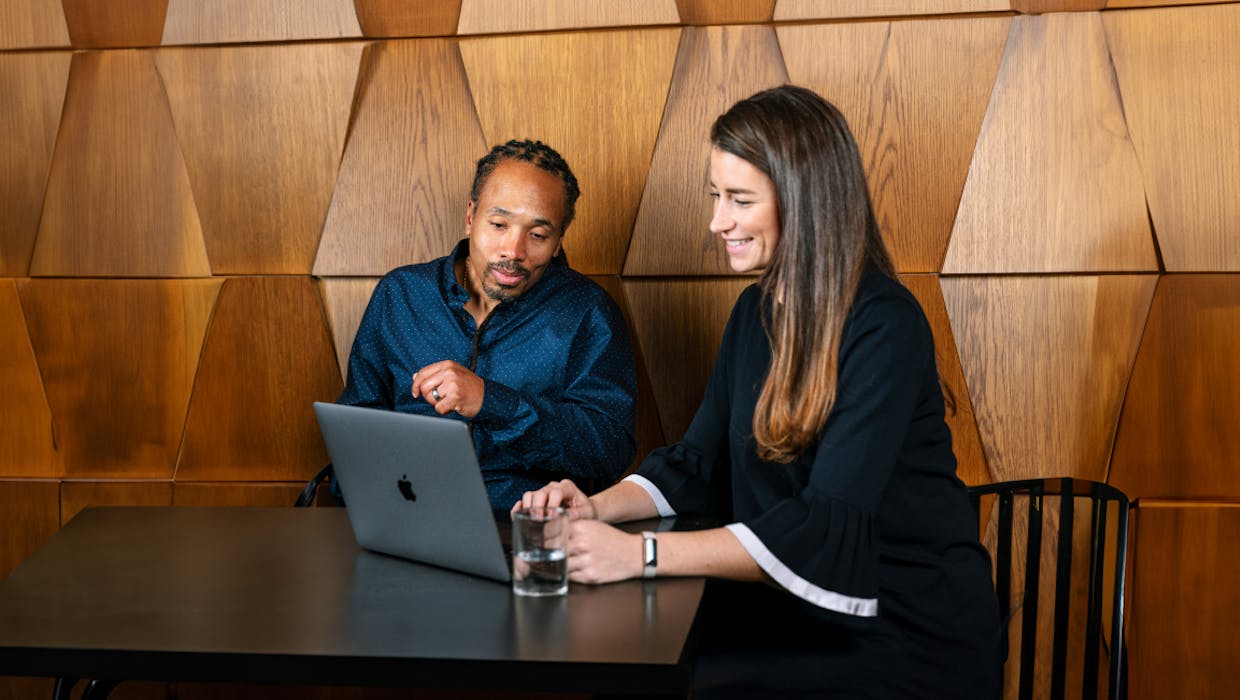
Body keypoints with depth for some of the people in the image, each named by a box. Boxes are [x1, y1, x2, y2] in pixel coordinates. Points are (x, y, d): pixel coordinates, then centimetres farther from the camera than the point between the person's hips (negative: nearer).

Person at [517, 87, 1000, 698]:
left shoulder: (883, 327, -18)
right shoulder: (755, 311, 8)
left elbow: (828, 528, -26)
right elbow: (696, 464, 9)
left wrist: (641, 553, -31)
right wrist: (599, 507, -10)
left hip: (908, 639, -7)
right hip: (795, 610, 7)